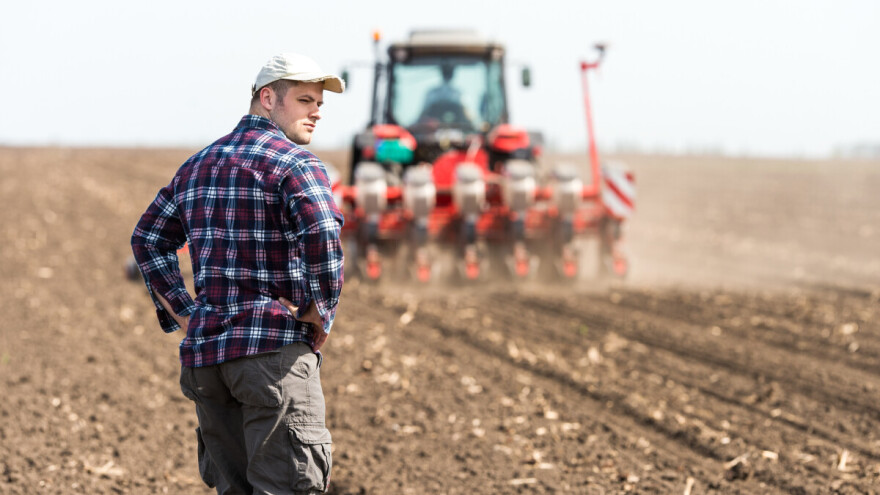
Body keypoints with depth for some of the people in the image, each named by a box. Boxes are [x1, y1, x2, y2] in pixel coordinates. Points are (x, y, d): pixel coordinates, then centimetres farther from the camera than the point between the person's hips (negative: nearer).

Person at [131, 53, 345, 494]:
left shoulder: (199, 165, 18)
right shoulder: (295, 164, -7)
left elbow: (148, 238, 22)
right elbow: (321, 237, -24)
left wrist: (181, 312, 17)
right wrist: (319, 313, -11)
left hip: (203, 349, 8)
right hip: (274, 349, -7)